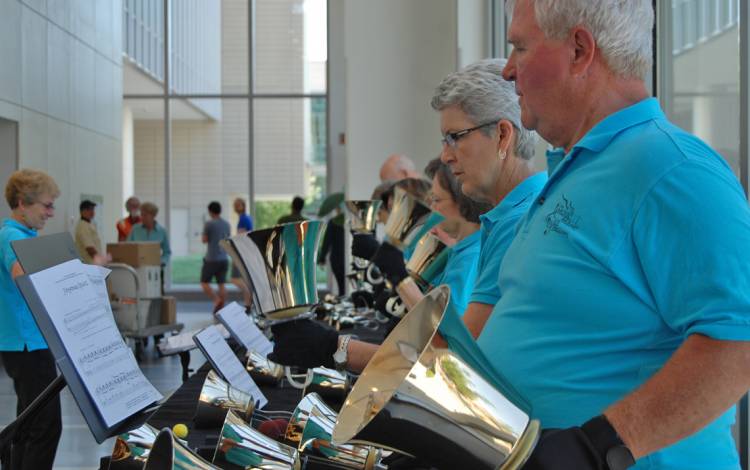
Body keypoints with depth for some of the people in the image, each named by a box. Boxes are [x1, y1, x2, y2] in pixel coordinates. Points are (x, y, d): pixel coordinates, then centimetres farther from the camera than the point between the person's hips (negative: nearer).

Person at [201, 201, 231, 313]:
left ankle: (216, 300, -15)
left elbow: (204, 240, -2)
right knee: (221, 284, 7)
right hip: (224, 258, 6)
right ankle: (221, 308, 4)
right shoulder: (227, 224, 8)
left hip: (212, 259, -5)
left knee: (204, 282, 4)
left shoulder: (209, 224, -10)